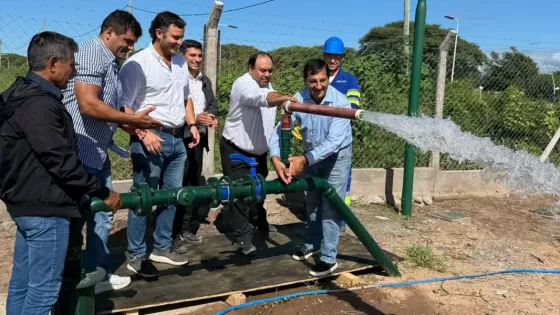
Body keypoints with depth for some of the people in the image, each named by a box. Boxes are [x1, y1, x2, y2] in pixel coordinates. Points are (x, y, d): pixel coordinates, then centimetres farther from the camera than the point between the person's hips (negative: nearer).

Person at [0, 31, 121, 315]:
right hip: (45, 208, -10)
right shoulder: (40, 104, -21)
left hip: (27, 202, 10)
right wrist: (103, 193, -14)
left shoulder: (24, 95, 12)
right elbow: (62, 163, -24)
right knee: (44, 288, 1)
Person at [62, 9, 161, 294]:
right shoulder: (91, 53, -14)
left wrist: (135, 127, 10)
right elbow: (88, 105, -25)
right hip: (80, 154, -9)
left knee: (101, 214, 14)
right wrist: (133, 119, -18)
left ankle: (97, 275, 25)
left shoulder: (111, 62, 15)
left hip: (98, 153, 10)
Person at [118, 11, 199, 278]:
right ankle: (136, 255, 11)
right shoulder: (137, 63, -9)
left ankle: (162, 247, 25)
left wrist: (192, 123, 10)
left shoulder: (180, 62, 14)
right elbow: (123, 107, -13)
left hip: (177, 139, 7)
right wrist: (143, 134, -23)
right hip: (151, 139, -7)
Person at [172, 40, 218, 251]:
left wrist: (211, 116, -5)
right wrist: (194, 118, -20)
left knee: (194, 184, 14)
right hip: (179, 138, -8)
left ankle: (189, 229, 26)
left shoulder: (205, 81, 16)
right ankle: (175, 234, 8)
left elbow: (213, 104, 17)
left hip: (198, 138, 8)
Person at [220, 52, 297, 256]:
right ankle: (242, 238, 0)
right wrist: (282, 98, -65)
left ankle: (259, 222, 41)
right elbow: (260, 98, -46)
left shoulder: (267, 85, 5)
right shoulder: (243, 84, -25)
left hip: (258, 149, 8)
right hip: (236, 150, -8)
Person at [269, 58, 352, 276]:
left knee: (330, 207, -4)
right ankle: (312, 244, 38)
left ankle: (328, 258, 9)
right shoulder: (298, 100, -20)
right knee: (311, 202, 18)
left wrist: (304, 160, -47)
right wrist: (276, 160, -42)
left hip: (336, 157, -4)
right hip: (311, 155, 4)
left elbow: (333, 142, -36)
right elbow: (280, 131, -24)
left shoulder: (340, 103, -29)